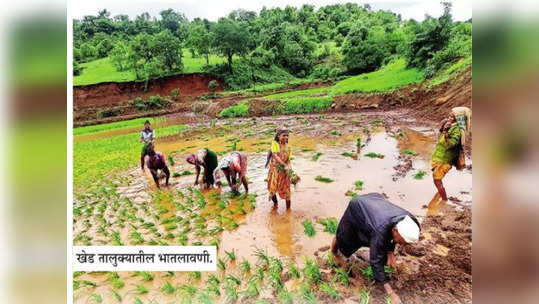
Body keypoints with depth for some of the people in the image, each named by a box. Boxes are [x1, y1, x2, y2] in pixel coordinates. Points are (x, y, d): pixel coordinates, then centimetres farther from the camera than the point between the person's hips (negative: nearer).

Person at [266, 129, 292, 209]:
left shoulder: (288, 147, 1)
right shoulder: (274, 143, -8)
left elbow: (288, 159, 0)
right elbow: (275, 156, -19)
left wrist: (288, 167, -20)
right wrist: (283, 164, -29)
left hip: (284, 171, 1)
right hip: (274, 169, -1)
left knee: (285, 189, 3)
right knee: (272, 188, 11)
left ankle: (288, 208, 18)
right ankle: (275, 203, 38)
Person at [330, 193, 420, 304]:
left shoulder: (407, 220, -28)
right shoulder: (380, 231, -46)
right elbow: (375, 261, -37)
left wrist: (390, 252, -14)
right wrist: (390, 293, -36)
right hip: (357, 207, -4)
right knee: (344, 237, 18)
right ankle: (335, 249, 49)